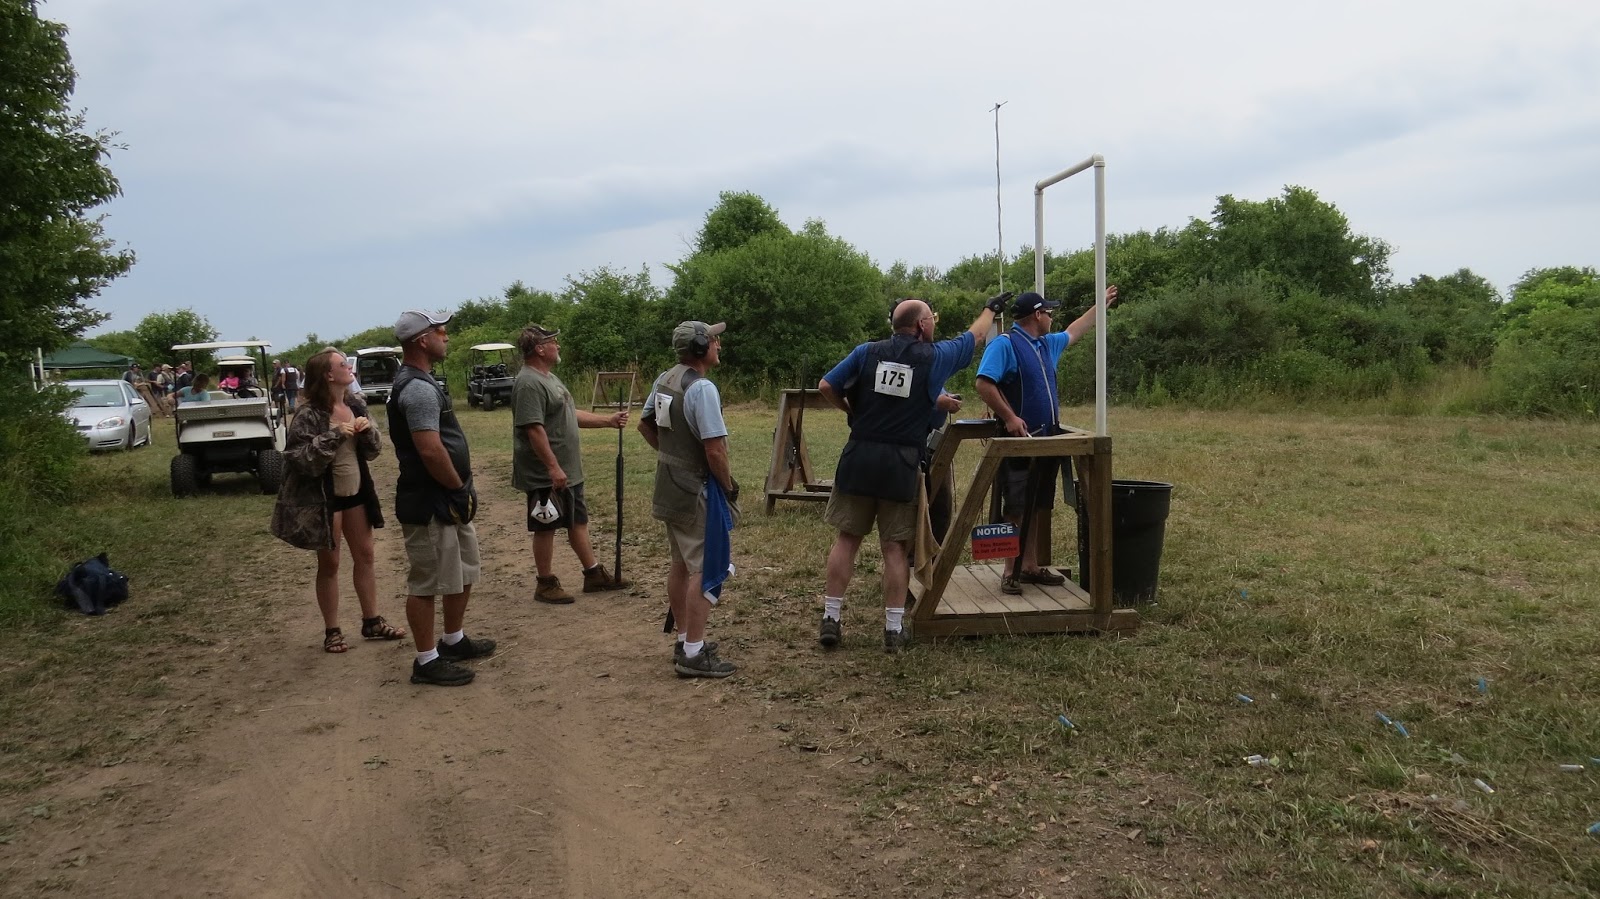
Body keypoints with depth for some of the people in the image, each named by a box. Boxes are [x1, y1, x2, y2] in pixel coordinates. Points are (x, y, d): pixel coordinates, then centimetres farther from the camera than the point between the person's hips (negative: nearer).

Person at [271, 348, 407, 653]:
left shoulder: (356, 406, 1)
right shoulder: (309, 416, -18)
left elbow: (373, 451, 6)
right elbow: (301, 459, -23)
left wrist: (368, 431, -14)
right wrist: (334, 435, -29)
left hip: (355, 492, 6)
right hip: (323, 498, -6)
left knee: (364, 556, 13)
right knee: (329, 564, 5)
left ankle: (371, 621, 26)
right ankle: (332, 631, 18)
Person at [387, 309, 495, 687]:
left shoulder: (419, 382, 14)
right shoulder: (418, 388, -20)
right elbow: (430, 450, -28)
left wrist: (461, 490, 14)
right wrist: (460, 487, -14)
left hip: (447, 502, 11)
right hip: (429, 504, -11)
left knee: (464, 572, 20)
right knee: (427, 583, 0)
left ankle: (454, 641, 35)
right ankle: (427, 660, 11)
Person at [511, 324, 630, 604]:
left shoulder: (549, 377, 14)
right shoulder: (529, 383, -20)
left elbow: (571, 415, 20)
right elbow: (534, 429, -26)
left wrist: (609, 421, 16)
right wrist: (553, 467, -28)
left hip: (569, 471, 10)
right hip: (547, 475, -10)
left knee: (578, 521, 16)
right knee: (546, 527, 2)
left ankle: (594, 574, 26)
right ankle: (545, 584, 15)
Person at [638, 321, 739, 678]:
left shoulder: (664, 380, 5)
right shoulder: (702, 388, -21)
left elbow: (644, 424, 18)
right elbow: (715, 450, -23)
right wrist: (729, 487, -10)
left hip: (670, 485, 9)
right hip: (698, 488, -9)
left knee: (681, 564, 18)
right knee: (706, 570, -2)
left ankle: (684, 640, 29)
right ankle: (694, 654, 1)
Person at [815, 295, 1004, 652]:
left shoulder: (867, 352, 4)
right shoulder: (935, 357, 1)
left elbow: (826, 386, 0)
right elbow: (974, 335, 19)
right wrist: (990, 309, 37)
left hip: (859, 458, 2)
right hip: (901, 464, -2)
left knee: (847, 539, 10)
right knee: (895, 547, 5)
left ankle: (830, 620, 12)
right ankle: (894, 629, 11)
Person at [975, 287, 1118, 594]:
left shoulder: (1047, 344, 17)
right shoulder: (1005, 345, -11)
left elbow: (1073, 331, 37)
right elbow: (984, 384, -21)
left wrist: (1101, 305, 44)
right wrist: (1010, 418, -25)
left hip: (1048, 440, 9)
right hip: (1019, 442, -9)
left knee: (1039, 508, 11)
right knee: (1016, 510, -6)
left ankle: (1030, 567, 18)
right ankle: (1011, 572, -1)